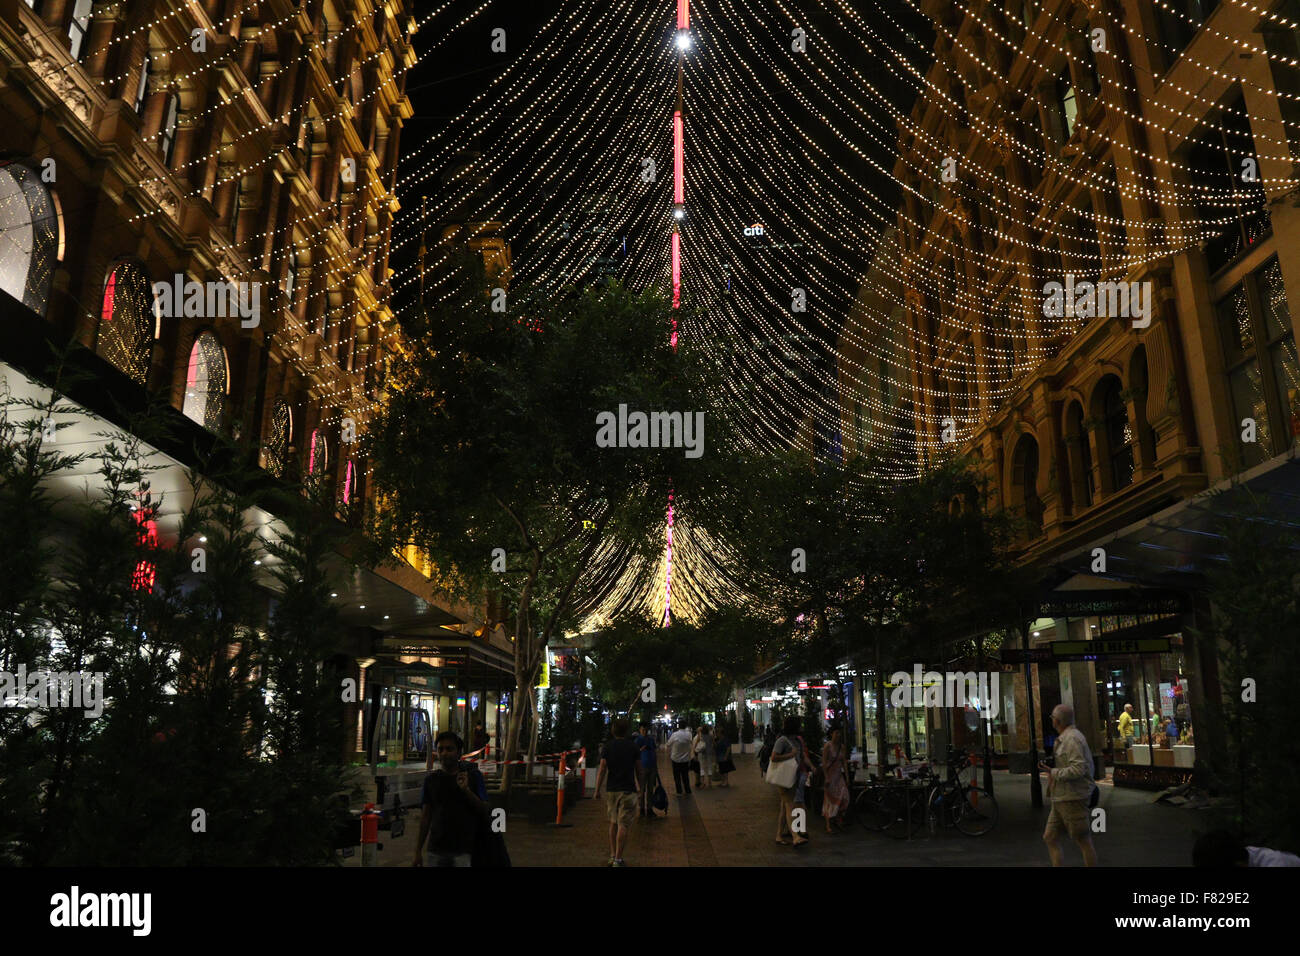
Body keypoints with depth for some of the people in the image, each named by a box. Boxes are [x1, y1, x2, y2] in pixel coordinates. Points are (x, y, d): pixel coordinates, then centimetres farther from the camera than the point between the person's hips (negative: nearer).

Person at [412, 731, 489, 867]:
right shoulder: (431, 779, 7)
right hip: (435, 851, 2)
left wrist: (466, 790, -16)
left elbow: (484, 810, -1)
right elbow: (425, 816, 9)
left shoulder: (473, 776, 2)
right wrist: (418, 852, 6)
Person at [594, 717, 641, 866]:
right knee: (623, 825, -2)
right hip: (628, 790, -3)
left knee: (613, 823, 17)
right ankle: (618, 859, -5)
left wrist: (597, 790, -2)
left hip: (611, 790, 3)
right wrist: (639, 785, 20)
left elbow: (602, 769, -5)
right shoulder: (633, 747, -2)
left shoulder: (607, 747, 0)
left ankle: (612, 855, 18)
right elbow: (638, 769, 5)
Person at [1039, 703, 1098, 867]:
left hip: (1072, 798, -10)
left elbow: (1078, 769, -25)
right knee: (1050, 838, 9)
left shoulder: (1072, 739, -16)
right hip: (1061, 799, 10)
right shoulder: (1064, 738, 15)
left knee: (1083, 841, 0)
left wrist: (1053, 772, -17)